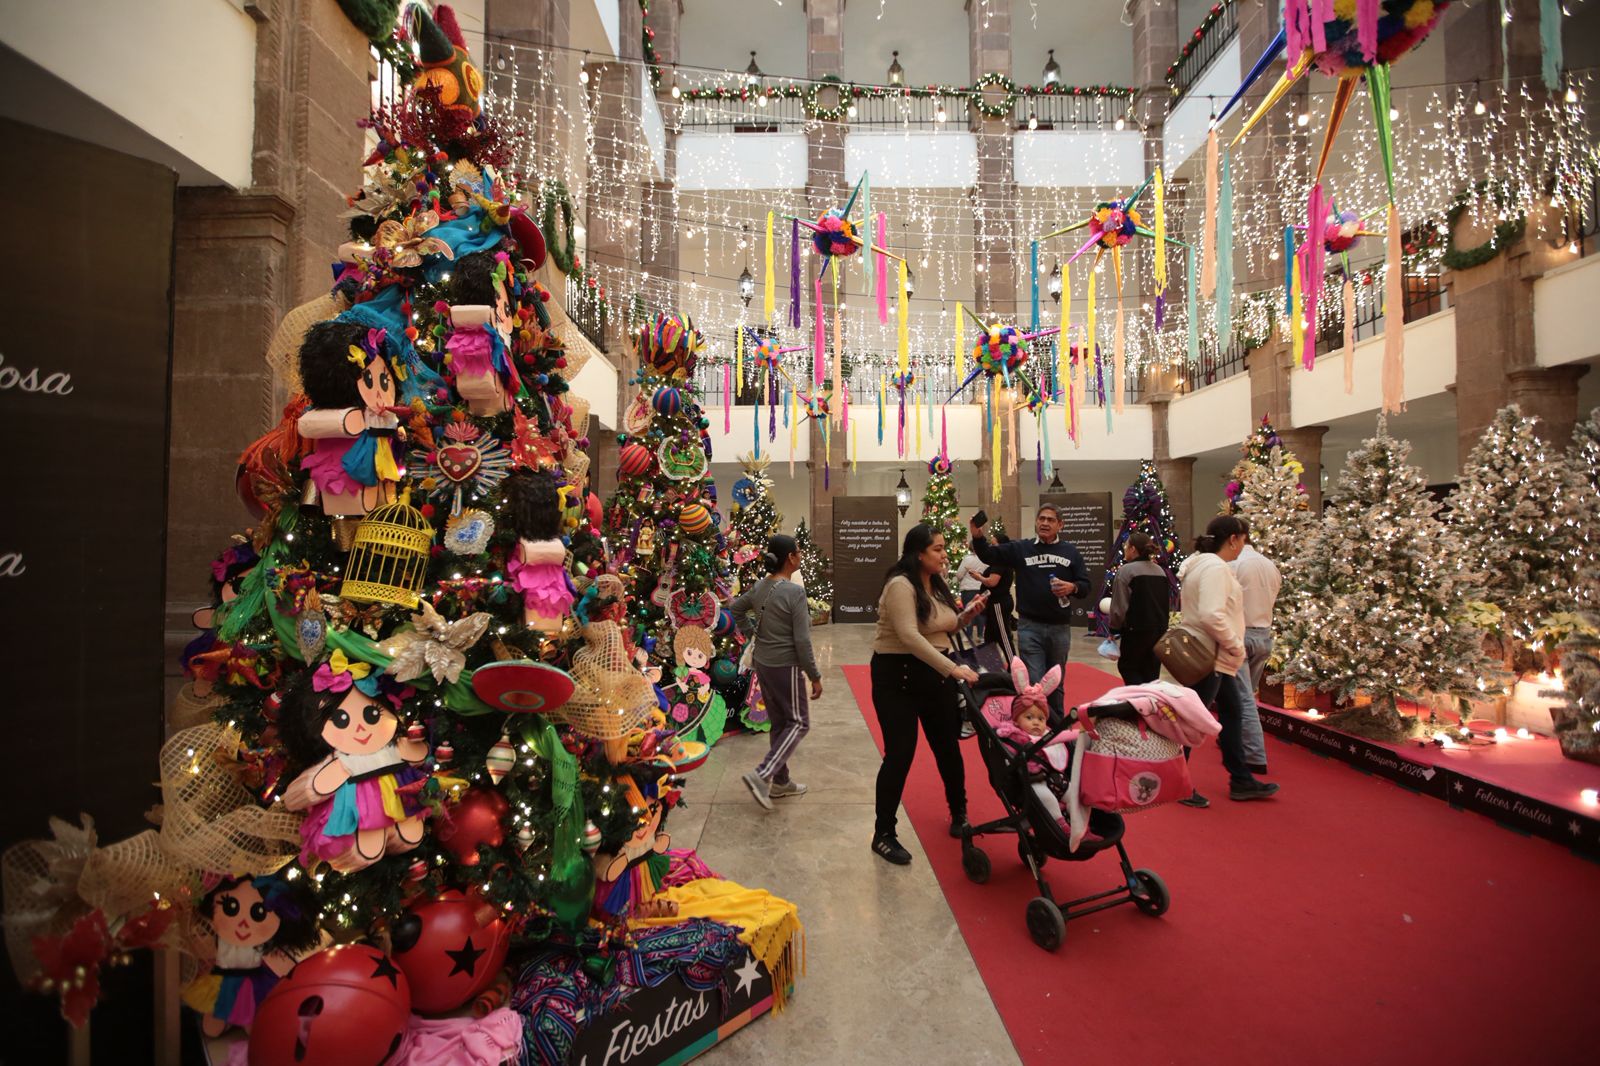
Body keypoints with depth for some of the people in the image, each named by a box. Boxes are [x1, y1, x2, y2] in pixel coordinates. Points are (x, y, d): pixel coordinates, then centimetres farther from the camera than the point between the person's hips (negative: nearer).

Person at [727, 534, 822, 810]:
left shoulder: (758, 587, 2)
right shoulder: (795, 592, -20)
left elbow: (732, 610, 16)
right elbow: (802, 641, -19)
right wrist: (815, 676, -11)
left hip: (762, 663, 8)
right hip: (786, 667, -7)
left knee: (779, 722, 18)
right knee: (798, 723, 7)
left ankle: (780, 781, 28)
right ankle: (762, 774, -3)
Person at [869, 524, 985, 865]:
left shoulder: (937, 583, 7)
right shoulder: (900, 585, -19)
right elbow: (910, 636, -30)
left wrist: (969, 614, -2)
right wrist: (953, 668, -33)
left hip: (934, 673, 8)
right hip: (897, 675, -7)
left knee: (948, 747, 16)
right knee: (900, 756, -4)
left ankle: (959, 813, 39)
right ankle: (883, 835, 12)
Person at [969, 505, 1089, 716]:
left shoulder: (1070, 551, 6)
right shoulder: (1020, 548, 3)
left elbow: (1086, 584, 6)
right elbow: (989, 555, -1)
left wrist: (1072, 587, -16)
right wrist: (978, 537, -19)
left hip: (1060, 628, 2)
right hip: (1030, 627, -2)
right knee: (1033, 684, -3)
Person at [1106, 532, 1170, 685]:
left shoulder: (1126, 570, -12)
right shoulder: (1161, 571, 11)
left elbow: (1119, 606, -13)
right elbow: (1168, 602, 17)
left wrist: (1114, 627, 1)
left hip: (1136, 630, -7)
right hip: (1160, 629, 7)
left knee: (1127, 667, 6)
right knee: (1152, 671, 13)